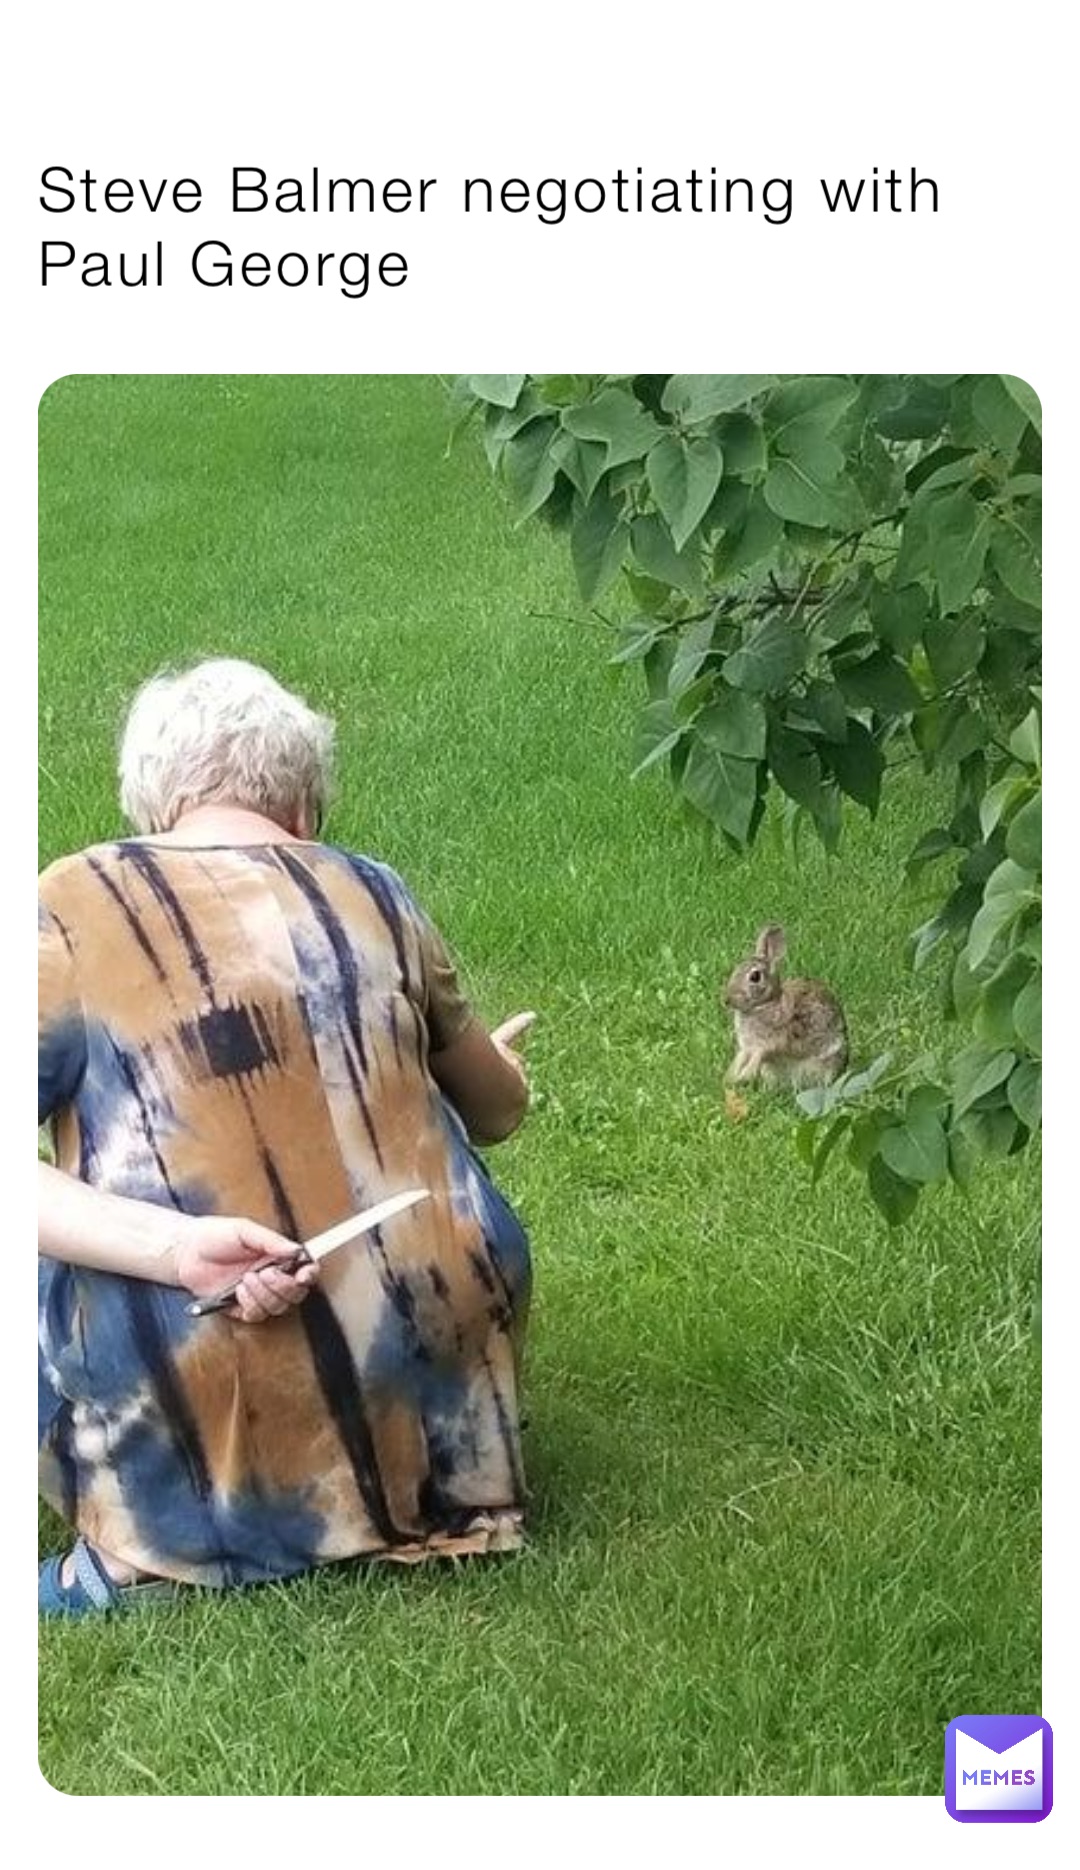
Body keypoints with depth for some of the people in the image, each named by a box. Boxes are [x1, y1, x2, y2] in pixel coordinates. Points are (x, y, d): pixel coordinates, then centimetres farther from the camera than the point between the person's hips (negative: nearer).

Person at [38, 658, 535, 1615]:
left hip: (203, 1451, -3)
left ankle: (154, 1557, 2)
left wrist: (171, 1245, -21)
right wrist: (494, 1060, 44)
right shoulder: (371, 894, 7)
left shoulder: (73, 909, -2)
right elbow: (498, 1111, 22)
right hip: (433, 1412, 4)